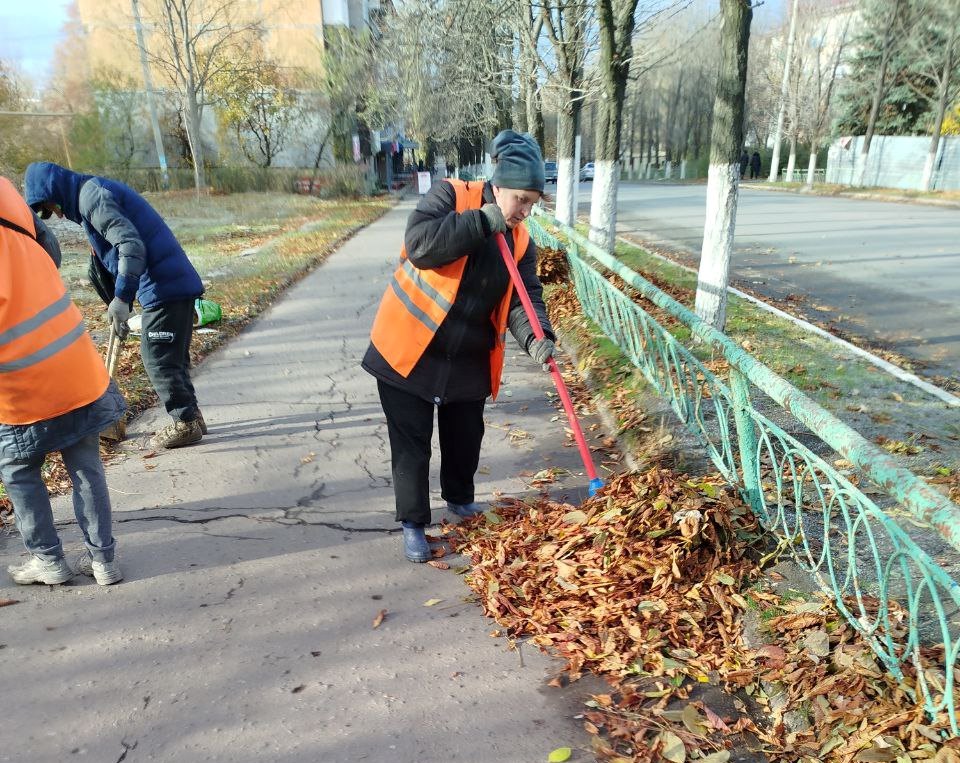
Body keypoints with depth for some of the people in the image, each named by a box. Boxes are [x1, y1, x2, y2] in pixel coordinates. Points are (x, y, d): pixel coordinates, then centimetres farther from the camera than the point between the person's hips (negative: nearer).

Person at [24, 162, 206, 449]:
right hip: (177, 283, 10)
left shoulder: (90, 195, -9)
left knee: (158, 359, -1)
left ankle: (185, 423, 8)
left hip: (165, 287, -10)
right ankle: (190, 417, 23)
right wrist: (121, 299, 26)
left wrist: (121, 299, -22)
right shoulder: (97, 191, 22)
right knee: (172, 357, 16)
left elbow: (131, 244, -21)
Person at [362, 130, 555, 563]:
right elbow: (419, 244, -27)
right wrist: (480, 222, -26)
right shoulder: (451, 196, -12)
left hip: (468, 360, 5)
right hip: (408, 349, -5)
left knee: (466, 436, 18)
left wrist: (536, 338, -27)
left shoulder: (520, 242, 2)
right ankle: (412, 523, 18)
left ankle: (460, 499, 45)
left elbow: (524, 298, -7)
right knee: (411, 442, 2)